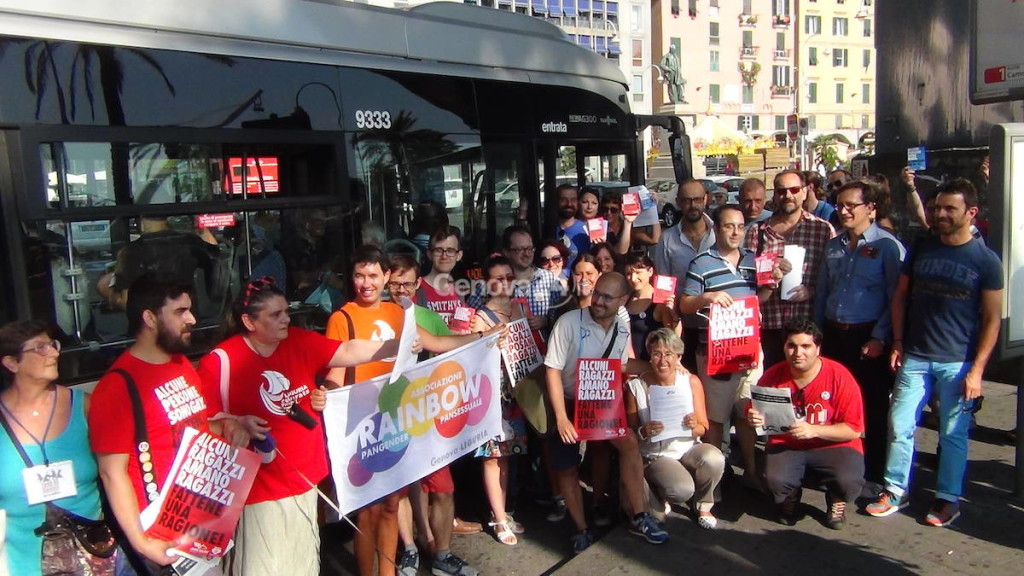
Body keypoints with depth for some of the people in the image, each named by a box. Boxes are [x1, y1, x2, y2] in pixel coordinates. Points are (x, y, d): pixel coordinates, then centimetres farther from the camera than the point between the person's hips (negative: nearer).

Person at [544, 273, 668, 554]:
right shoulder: (569, 322, -19)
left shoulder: (622, 330, -2)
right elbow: (553, 371, -19)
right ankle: (581, 530, 20)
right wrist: (562, 418, -22)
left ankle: (639, 517, -5)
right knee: (567, 469, 2)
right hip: (567, 403, -3)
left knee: (628, 441, -17)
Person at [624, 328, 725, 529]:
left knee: (714, 458, -31)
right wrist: (644, 432, -26)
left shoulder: (691, 382, -4)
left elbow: (703, 428, 1)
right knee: (682, 490, -32)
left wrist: (694, 427, -23)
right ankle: (662, 494, 9)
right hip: (656, 455, -3)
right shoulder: (636, 386, -11)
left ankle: (703, 505, 2)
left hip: (689, 449, 3)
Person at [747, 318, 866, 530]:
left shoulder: (839, 376, -13)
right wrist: (754, 419, -20)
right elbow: (756, 413, 6)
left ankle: (836, 502, 11)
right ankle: (789, 500, 13)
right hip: (786, 445, 1)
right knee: (775, 480, -30)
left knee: (848, 482, -32)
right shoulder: (773, 376, -7)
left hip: (833, 445, -1)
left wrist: (813, 430, -27)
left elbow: (853, 429, -13)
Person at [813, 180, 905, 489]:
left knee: (872, 409, 5)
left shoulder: (888, 246, -7)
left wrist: (879, 338, -15)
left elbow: (897, 298, -10)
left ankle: (873, 475, 19)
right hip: (833, 336, 5)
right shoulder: (833, 246, 12)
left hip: (868, 339, -5)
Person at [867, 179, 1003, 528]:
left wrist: (976, 369, -9)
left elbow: (992, 320, -4)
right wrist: (897, 342, 3)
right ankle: (895, 491, 18)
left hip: (957, 363, -3)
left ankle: (949, 498, 22)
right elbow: (900, 296, 12)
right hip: (914, 357, 3)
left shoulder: (985, 260, -4)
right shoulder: (921, 250, 5)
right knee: (900, 426, 4)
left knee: (953, 434, 7)